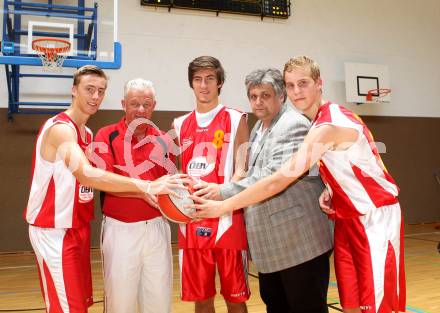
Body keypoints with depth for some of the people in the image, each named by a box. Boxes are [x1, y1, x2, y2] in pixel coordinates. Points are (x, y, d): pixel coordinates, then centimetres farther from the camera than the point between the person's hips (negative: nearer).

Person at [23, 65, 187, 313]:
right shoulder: (60, 128, -19)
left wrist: (142, 193, 0)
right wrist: (146, 186, -40)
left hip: (79, 227, 9)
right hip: (55, 230, -9)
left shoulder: (88, 133, 11)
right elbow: (88, 175, -36)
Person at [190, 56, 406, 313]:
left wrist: (223, 206, -23)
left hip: (376, 216, -8)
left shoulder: (328, 126, -23)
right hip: (349, 217, 8)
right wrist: (328, 193, -5)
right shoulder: (326, 119, 7)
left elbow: (279, 181, -28)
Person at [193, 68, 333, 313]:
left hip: (299, 240, -9)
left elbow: (276, 174, -23)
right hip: (271, 245, 9)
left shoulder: (294, 125, -13)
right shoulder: (259, 128, 16)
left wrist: (225, 192, -22)